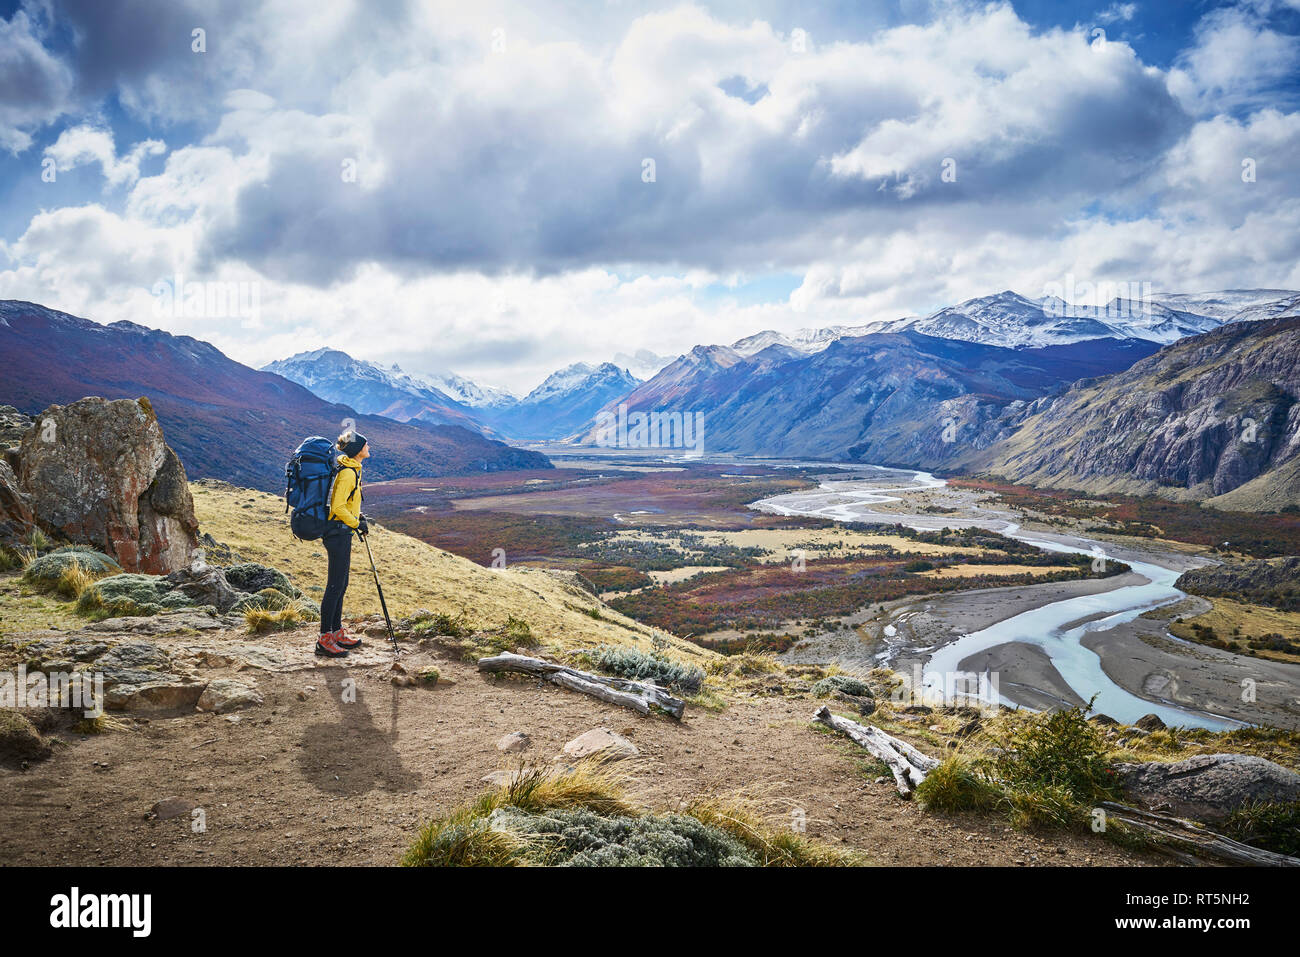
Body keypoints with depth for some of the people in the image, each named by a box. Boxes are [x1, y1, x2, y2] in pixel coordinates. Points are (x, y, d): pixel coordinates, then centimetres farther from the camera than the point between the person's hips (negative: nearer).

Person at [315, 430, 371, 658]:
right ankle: (325, 640, 0)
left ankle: (336, 632, 25)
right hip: (338, 533, -10)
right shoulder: (347, 473, -18)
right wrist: (357, 523, -12)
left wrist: (359, 516, 13)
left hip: (342, 531, 10)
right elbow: (338, 507, -23)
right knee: (335, 586, -5)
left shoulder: (352, 469, 13)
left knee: (340, 585, 16)